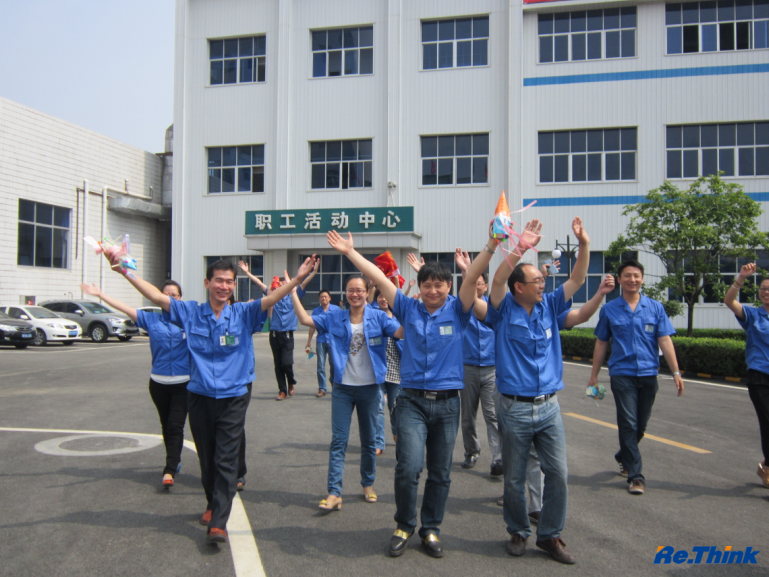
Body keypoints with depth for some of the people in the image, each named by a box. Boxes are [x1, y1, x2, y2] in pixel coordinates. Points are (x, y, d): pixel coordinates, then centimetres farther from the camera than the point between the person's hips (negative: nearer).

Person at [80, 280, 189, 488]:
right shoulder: (151, 319, 7)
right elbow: (124, 308, 6)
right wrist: (100, 295, 3)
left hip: (183, 383, -3)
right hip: (158, 383, 4)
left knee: (175, 426, -10)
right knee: (166, 426, 15)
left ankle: (169, 471, -10)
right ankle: (175, 461, 33)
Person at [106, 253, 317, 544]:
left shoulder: (243, 313, -2)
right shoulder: (191, 312, 1)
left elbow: (271, 299, -15)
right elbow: (157, 296, -2)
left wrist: (297, 278, -29)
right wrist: (126, 272, -7)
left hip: (233, 398, -2)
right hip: (200, 397, 2)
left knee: (226, 460, -4)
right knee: (207, 459, 16)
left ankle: (218, 522, -1)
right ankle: (213, 504, 38)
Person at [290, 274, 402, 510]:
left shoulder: (378, 317, -5)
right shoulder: (335, 318, 1)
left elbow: (403, 331, -18)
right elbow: (305, 319, -5)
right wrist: (293, 291, -9)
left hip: (369, 387, 0)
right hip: (343, 387, 1)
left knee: (369, 439, 14)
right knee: (338, 440, -1)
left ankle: (368, 484, 31)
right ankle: (334, 493, 2)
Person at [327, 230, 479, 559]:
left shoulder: (457, 311, 3)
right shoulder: (409, 309, 4)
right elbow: (379, 279, 1)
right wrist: (350, 251, 1)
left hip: (447, 402, 1)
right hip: (412, 400, -1)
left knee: (440, 473, 10)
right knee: (409, 467, -11)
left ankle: (431, 529, 28)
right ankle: (404, 526, 13)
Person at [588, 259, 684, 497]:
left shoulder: (655, 307, 3)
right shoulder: (609, 310, 1)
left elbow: (665, 341, 1)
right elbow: (601, 343, 8)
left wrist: (676, 372, -6)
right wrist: (594, 375, 9)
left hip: (648, 374, 2)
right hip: (622, 374, -2)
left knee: (641, 425, 12)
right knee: (628, 423, -6)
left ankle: (623, 457, 37)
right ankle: (635, 475, 2)